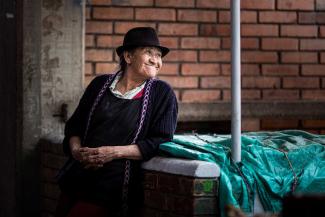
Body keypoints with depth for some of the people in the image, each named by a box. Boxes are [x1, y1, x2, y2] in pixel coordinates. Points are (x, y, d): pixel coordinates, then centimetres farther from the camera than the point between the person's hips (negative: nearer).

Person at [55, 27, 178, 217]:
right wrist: (76, 150, -5)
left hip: (115, 186, -4)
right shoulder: (100, 84, 11)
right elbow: (74, 125, 17)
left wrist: (114, 152, -15)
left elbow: (161, 142, -7)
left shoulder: (162, 93, 0)